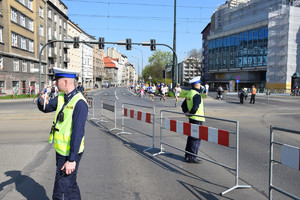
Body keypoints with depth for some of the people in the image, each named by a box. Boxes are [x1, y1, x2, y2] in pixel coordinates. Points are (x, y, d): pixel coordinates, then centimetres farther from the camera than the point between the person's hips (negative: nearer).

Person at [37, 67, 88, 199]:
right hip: (61, 151, 9)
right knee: (70, 185, 24)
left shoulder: (79, 103, -23)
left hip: (70, 153, -9)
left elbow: (78, 133, -26)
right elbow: (45, 108, 10)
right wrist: (42, 101, -14)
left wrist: (72, 160, -25)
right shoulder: (61, 98, 4)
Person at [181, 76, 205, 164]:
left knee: (191, 137, 16)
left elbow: (183, 105, 17)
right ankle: (192, 157, 3)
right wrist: (191, 113, -13)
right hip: (197, 119, -9)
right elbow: (195, 107, -28)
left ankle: (187, 155, 25)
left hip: (192, 119, 9)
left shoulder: (189, 94, 11)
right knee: (196, 138, -2)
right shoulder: (197, 95, -18)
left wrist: (186, 112, 11)